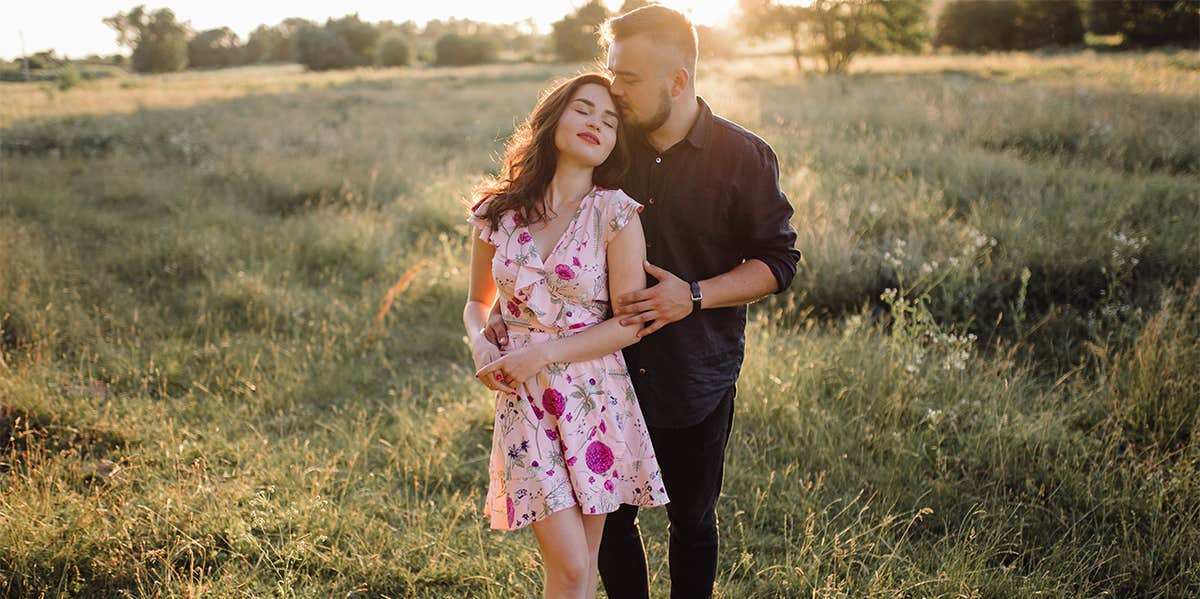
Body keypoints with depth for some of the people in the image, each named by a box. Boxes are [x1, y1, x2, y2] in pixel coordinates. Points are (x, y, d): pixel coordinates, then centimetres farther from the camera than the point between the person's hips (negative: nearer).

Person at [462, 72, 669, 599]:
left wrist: (543, 353, -13)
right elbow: (477, 302, 17)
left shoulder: (616, 214, -6)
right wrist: (480, 345, -4)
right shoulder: (498, 213, 3)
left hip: (594, 396, -1)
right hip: (522, 400, 1)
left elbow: (629, 324, -7)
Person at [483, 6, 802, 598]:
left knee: (691, 518, 14)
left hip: (696, 377, -2)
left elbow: (777, 262, -6)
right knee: (608, 514, 8)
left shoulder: (744, 157, -8)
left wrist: (693, 296, -21)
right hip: (613, 371, 3)